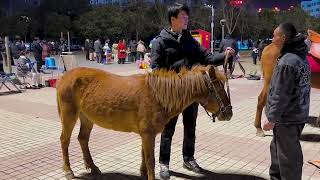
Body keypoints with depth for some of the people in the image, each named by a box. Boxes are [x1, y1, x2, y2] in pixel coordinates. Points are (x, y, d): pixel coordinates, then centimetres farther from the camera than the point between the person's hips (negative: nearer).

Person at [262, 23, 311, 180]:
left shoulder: (287, 62, -23)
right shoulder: (301, 57, 7)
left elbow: (281, 95, -24)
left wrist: (271, 118, -15)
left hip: (287, 118, -10)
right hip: (299, 113, 10)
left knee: (288, 155, 5)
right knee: (277, 147, 25)